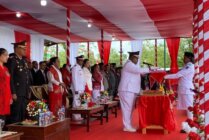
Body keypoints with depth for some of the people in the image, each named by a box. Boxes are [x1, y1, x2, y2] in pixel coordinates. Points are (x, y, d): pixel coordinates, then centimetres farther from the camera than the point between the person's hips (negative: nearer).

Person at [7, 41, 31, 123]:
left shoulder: (24, 60, 16)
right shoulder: (12, 60, -9)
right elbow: (10, 78, -15)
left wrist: (27, 91, 14)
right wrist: (13, 93, -18)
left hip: (25, 94, 8)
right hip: (16, 93, -8)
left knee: (23, 116, 11)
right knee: (15, 116, -3)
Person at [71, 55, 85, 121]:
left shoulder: (80, 68, 17)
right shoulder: (75, 68, -10)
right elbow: (74, 79, -15)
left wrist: (83, 88, 14)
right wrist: (76, 89, -18)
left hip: (81, 88, 9)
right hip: (77, 89, -9)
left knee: (79, 103, 11)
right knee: (76, 103, -6)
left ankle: (78, 116, 17)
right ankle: (75, 117, -2)